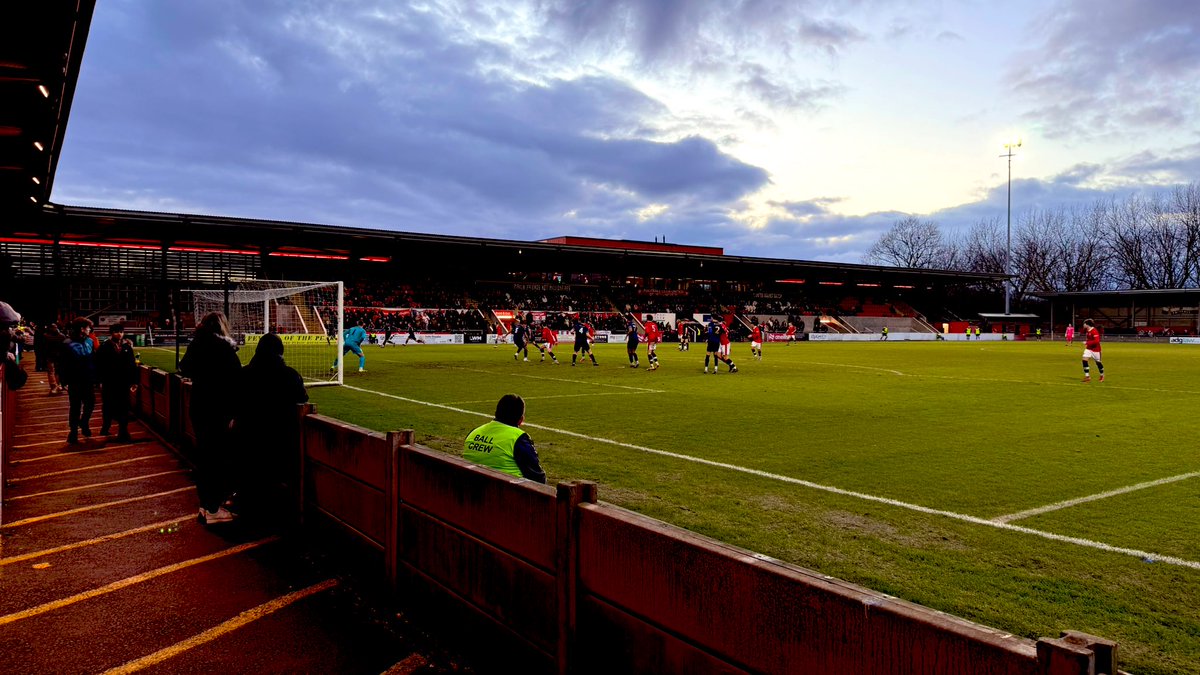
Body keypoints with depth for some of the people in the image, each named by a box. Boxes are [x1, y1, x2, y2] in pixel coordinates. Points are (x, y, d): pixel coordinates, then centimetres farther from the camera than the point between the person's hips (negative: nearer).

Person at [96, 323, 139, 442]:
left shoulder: (127, 347, 5)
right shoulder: (104, 347, -4)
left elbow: (132, 365, 4)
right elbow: (99, 366, -6)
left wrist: (134, 381, 2)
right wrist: (100, 381, -12)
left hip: (124, 382, 2)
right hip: (109, 383, -2)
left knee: (123, 408, 2)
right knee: (108, 407, 13)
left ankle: (123, 433, 6)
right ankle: (105, 427, 33)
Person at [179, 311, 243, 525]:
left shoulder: (197, 345, 3)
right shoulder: (225, 348, -15)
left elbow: (184, 370, 19)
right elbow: (236, 381, -18)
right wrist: (234, 411, -12)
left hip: (198, 408, 7)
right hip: (219, 410, -7)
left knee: (203, 455, 15)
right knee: (220, 458, 0)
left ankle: (205, 504, 25)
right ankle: (214, 509, 5)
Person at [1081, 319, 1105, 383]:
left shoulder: (1094, 331, -22)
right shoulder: (1087, 331, 4)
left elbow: (1096, 341, -29)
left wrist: (1087, 343, -28)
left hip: (1095, 349, -7)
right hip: (1088, 348, 7)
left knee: (1098, 362, 8)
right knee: (1084, 360, -9)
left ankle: (1102, 376, 31)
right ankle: (1087, 376, -6)